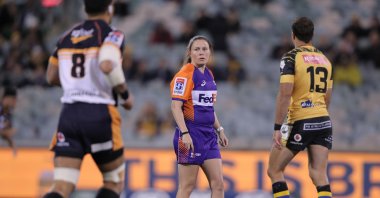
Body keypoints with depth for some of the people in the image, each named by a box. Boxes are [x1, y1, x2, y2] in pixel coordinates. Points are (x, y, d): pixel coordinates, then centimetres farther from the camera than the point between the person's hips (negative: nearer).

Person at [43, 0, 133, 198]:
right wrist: (125, 94, -8)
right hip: (100, 114, -4)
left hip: (69, 114, 4)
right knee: (114, 182, 17)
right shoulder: (111, 35, -5)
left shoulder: (67, 37, 13)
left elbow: (51, 77, 21)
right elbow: (107, 65, -24)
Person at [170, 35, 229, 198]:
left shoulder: (208, 74, 14)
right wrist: (184, 133, -26)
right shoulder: (185, 74, -11)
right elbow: (176, 106, -17)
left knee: (218, 184, 3)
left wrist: (219, 129, 23)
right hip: (191, 134, -8)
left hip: (208, 135, 8)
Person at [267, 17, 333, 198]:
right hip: (324, 122, 6)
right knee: (319, 175, 1)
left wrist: (277, 127, -15)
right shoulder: (325, 60, 14)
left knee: (274, 170, 6)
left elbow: (285, 94, -15)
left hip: (300, 122, -6)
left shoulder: (291, 58, -6)